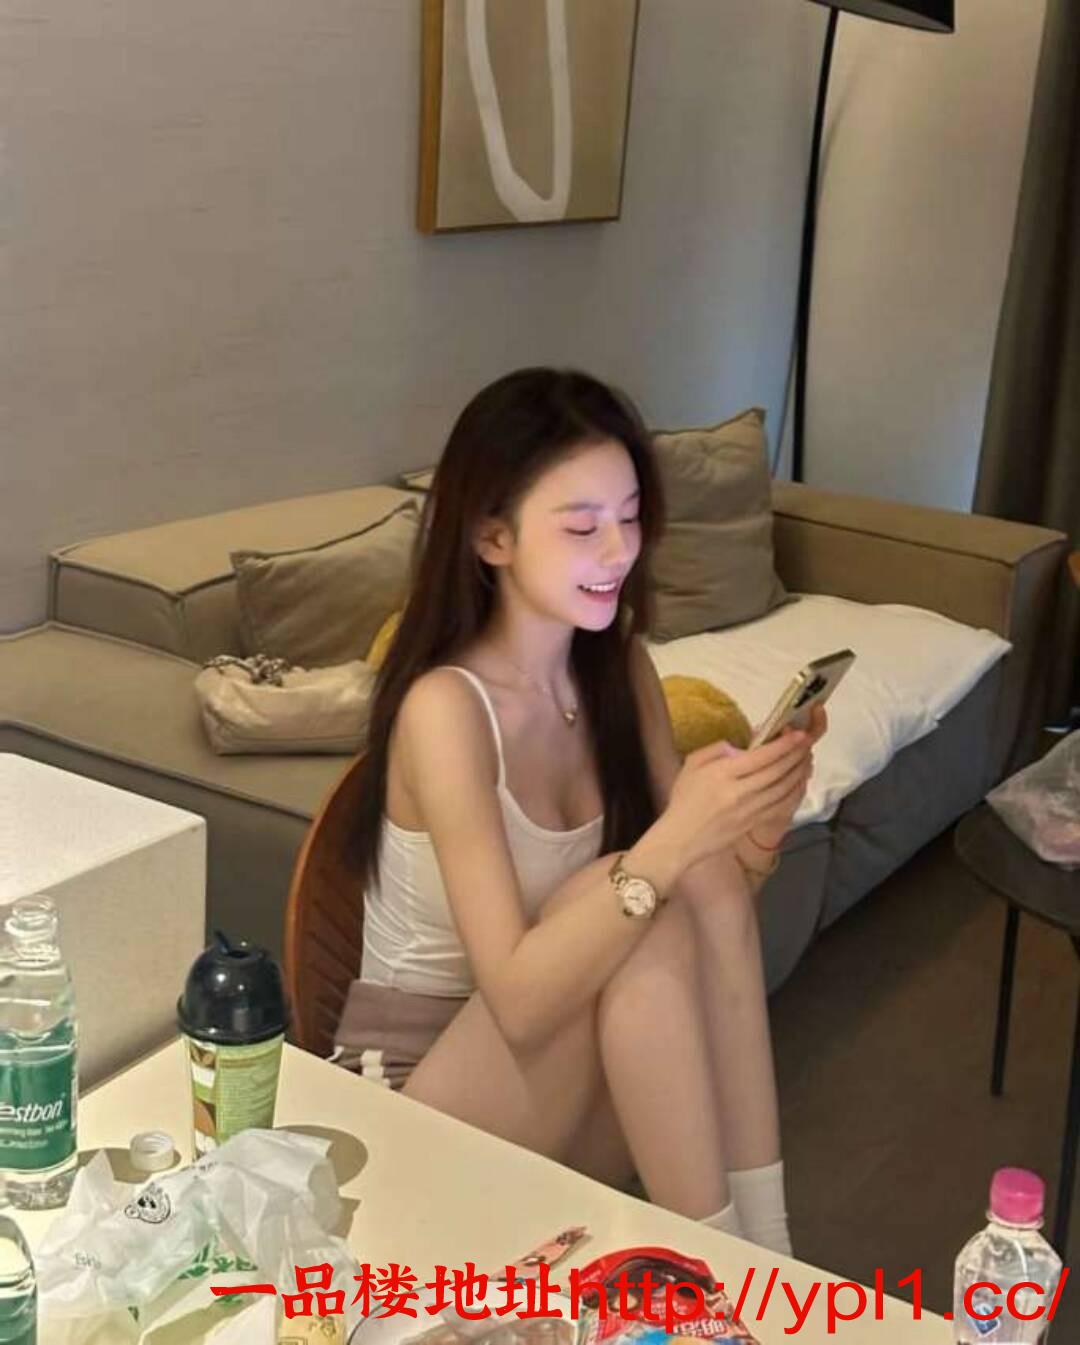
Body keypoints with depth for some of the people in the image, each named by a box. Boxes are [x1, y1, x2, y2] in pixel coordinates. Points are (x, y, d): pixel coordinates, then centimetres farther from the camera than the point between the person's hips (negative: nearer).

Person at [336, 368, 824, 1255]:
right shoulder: (445, 706, -23)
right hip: (423, 1087, -6)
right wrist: (677, 839, -38)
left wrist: (763, 818, -22)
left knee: (711, 878, -22)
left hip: (571, 1072, 6)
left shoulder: (621, 667, -2)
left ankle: (760, 1249, -17)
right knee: (647, 917, -29)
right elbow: (518, 999, -29)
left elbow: (714, 895, -1)